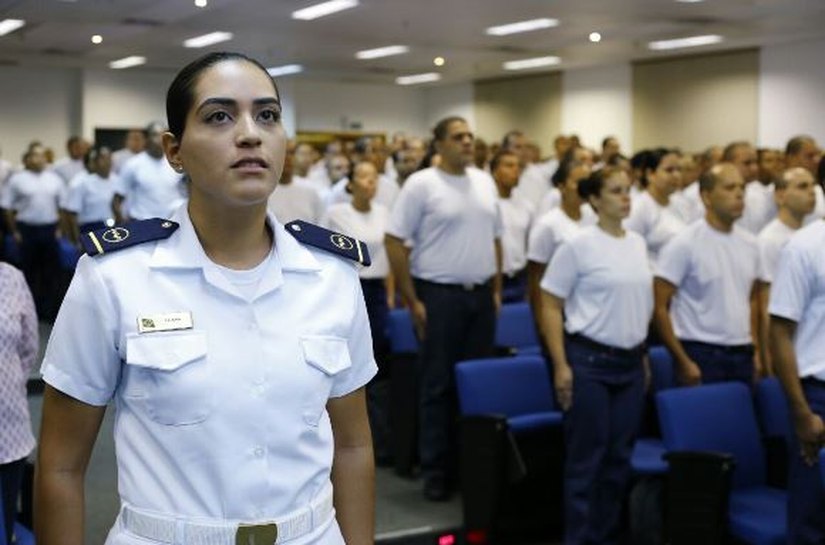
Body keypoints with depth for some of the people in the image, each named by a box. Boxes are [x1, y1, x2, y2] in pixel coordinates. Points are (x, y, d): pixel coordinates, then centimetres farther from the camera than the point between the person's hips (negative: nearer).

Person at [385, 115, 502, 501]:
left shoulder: (484, 182, 10)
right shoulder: (421, 184, -8)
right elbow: (394, 241, -10)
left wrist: (497, 289, 10)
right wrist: (412, 300, -12)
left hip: (481, 294, 6)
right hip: (439, 294, -5)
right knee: (438, 384, 1)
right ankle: (436, 470, 10)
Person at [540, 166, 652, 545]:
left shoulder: (638, 243, 9)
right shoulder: (579, 246, -9)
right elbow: (551, 307, -8)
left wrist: (643, 357, 15)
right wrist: (561, 366, -13)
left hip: (631, 363, 6)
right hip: (590, 360, -6)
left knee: (620, 457, 11)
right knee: (586, 458, 1)